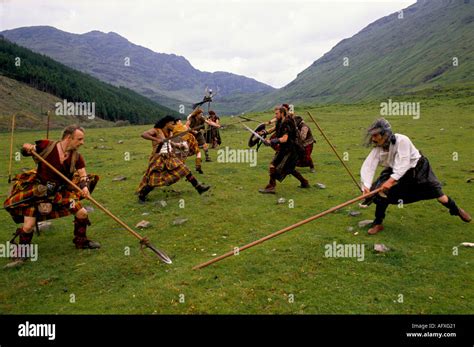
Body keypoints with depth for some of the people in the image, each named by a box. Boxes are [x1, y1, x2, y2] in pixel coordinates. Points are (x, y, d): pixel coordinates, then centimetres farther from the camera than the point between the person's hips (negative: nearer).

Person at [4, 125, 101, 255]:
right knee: (28, 226, -9)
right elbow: (25, 152, 0)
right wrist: (27, 149, -25)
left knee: (82, 213, -2)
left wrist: (85, 186, -32)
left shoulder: (76, 157, -7)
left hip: (61, 191, 3)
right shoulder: (46, 146, -15)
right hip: (37, 192, -3)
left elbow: (83, 175, -10)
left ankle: (81, 241, 24)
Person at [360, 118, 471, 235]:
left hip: (418, 168, -3)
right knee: (382, 190, -20)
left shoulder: (401, 140, -34)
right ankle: (378, 223, -5)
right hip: (394, 171, 3)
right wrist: (366, 186, -41)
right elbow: (367, 167, -27)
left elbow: (403, 165, -39)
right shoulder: (377, 149, -21)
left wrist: (391, 180, -51)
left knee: (437, 193, 7)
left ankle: (456, 210, 41)